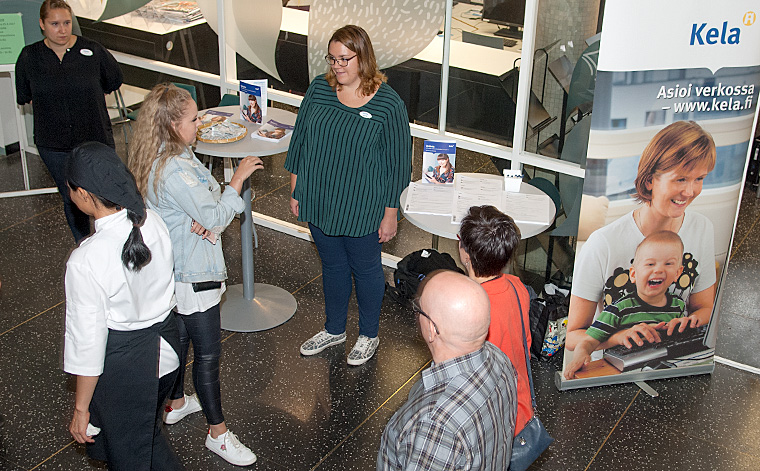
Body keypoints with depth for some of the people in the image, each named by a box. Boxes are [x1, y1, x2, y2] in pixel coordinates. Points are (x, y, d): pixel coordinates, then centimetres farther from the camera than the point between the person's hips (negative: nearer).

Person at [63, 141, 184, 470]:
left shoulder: (85, 261, -30)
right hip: (165, 348, 6)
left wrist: (81, 409, -7)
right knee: (148, 433, 31)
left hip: (122, 365, -5)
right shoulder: (153, 222, -13)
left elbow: (88, 343, -21)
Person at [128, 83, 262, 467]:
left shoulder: (157, 160, 3)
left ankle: (176, 404, 46)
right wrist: (239, 177, -16)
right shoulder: (175, 170, -29)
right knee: (208, 354, 2)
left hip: (172, 272, 10)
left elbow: (198, 202, 6)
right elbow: (214, 215, -24)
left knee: (179, 338, 26)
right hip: (193, 276, -10)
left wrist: (199, 221, -15)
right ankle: (218, 433, 15)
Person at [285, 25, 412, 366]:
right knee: (332, 265, 20)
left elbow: (399, 161, -10)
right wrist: (296, 188, 9)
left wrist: (390, 213, -9)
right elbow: (300, 137, 7)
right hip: (319, 202, 4)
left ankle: (369, 335, 35)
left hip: (362, 208, -4)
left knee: (365, 268, 14)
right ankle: (334, 329, 41)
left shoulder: (388, 104, -15)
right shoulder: (319, 88, -3)